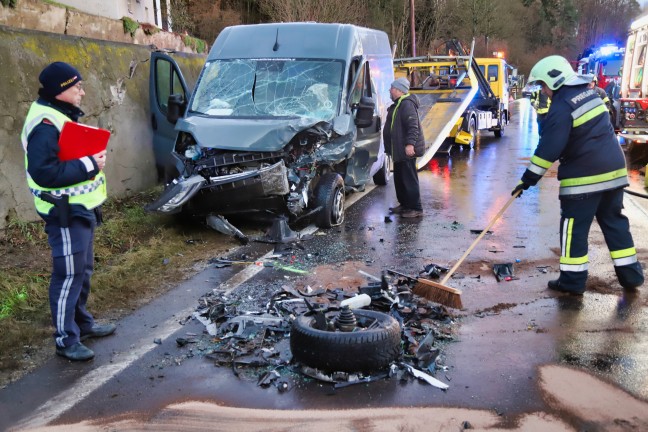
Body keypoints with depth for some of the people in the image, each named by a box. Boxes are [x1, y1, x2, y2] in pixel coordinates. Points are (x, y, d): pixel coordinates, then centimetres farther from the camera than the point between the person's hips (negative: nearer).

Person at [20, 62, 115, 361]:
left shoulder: (64, 116, 13)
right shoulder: (45, 125, -20)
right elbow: (44, 173, -28)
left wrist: (94, 156, 8)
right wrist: (89, 164, -24)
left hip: (81, 209, 10)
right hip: (65, 213, -10)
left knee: (84, 271, 18)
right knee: (69, 275, -3)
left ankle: (83, 323, 33)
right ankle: (66, 340, 8)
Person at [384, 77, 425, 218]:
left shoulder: (406, 104, -15)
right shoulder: (398, 104, 20)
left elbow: (413, 126, -25)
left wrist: (410, 143, -33)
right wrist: (391, 148, 27)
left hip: (407, 150, -11)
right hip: (399, 151, 11)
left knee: (409, 179, -9)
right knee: (399, 178, 16)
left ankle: (416, 208, -4)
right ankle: (404, 204, 27)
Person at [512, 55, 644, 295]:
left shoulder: (562, 107, -16)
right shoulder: (588, 92, 11)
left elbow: (548, 149, -19)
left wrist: (528, 180, -15)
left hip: (584, 177, -8)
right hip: (614, 169, 9)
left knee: (574, 228, 1)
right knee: (614, 222, 16)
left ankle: (572, 281, 7)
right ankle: (631, 275, 23)